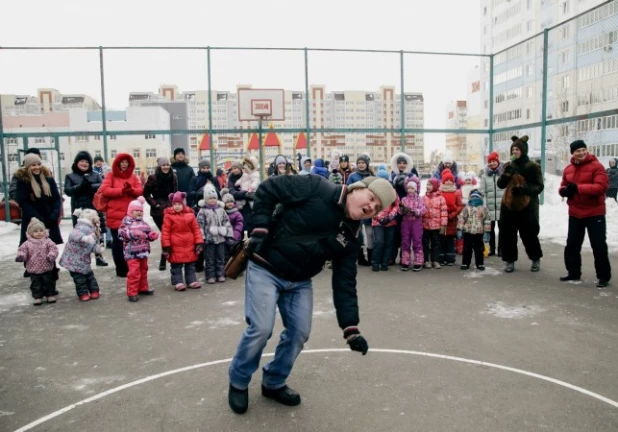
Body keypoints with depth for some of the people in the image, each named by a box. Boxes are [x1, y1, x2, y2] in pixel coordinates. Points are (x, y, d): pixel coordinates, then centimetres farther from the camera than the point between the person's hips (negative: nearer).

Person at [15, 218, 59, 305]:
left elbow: (53, 249, -10)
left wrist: (51, 255, -28)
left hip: (47, 268, -1)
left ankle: (50, 295, 23)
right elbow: (22, 250, -3)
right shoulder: (27, 244, -1)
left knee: (48, 282, 9)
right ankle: (37, 297, 20)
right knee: (36, 284, 8)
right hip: (33, 269, 1)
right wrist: (20, 256, -24)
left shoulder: (47, 241, -4)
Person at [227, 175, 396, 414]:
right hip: (265, 269, -6)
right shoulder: (316, 188, -19)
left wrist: (350, 327, -9)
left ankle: (273, 383, 29)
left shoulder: (351, 238, -2)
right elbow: (268, 189, -13)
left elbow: (344, 284, -2)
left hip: (300, 282, 6)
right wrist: (261, 228, -20)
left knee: (299, 332, 4)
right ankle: (238, 382, 15)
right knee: (261, 328, -13)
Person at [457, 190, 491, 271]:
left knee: (479, 249, 7)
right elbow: (461, 219, 1)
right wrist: (459, 230, -6)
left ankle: (480, 264, 18)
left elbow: (487, 221, 1)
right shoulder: (466, 208, 5)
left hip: (479, 233, 0)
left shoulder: (484, 208, 2)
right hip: (467, 232, 1)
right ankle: (465, 263, 13)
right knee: (467, 249, 5)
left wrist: (486, 233, -3)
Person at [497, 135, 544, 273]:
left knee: (529, 235, 4)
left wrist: (524, 189, -20)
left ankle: (536, 259, 27)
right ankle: (510, 261, 17)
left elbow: (539, 187, -4)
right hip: (509, 205, 4)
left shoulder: (533, 166, -3)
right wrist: (506, 174, -17)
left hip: (527, 207, -3)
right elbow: (500, 184, 2)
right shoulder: (508, 166, 9)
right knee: (507, 234, 3)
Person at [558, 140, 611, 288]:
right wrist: (564, 190, -10)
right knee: (572, 244, 11)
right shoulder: (568, 169, 7)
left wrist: (578, 188, -27)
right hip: (575, 213, 6)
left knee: (598, 246, 0)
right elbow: (563, 186, 15)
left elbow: (601, 186, -22)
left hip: (594, 213, -6)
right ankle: (574, 272, 25)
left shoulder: (596, 166, -12)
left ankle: (604, 276, 12)